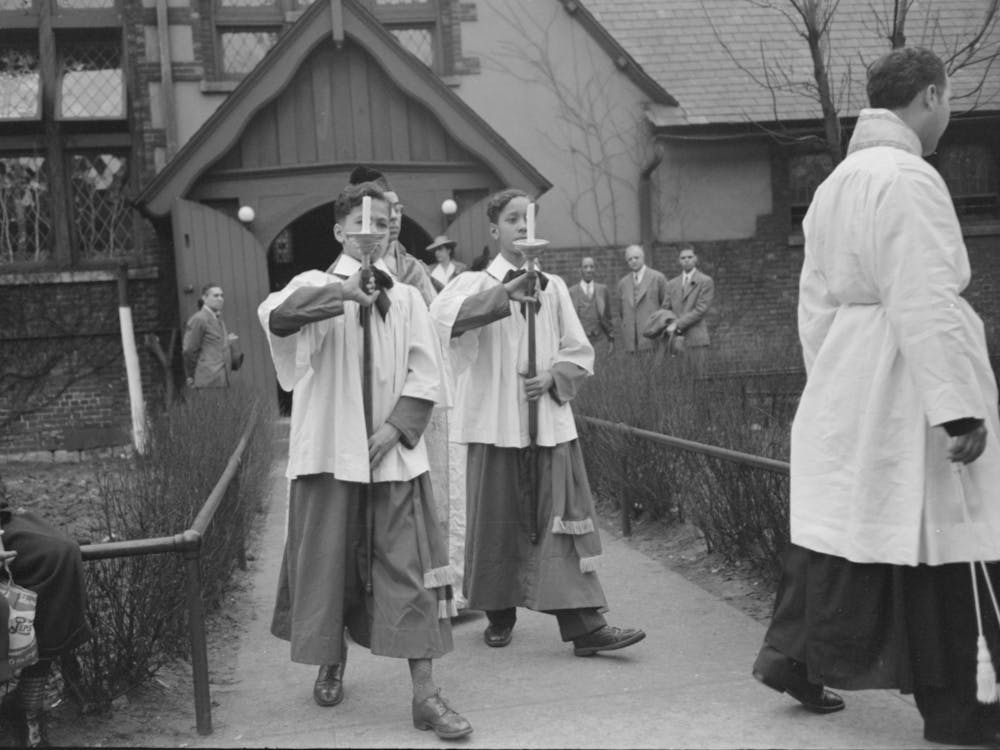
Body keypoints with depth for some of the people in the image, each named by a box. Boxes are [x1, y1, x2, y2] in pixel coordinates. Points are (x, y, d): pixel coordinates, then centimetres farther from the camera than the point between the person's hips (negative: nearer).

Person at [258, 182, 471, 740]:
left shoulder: (407, 298, 8)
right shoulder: (316, 287, 2)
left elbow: (426, 375, 5)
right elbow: (276, 316, -20)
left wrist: (395, 428, -9)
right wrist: (342, 292, -33)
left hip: (393, 454, 1)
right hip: (330, 451, -1)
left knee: (408, 567, -3)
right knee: (329, 561, 9)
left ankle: (425, 693, 0)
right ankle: (332, 663, 32)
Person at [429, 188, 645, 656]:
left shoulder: (554, 287, 12)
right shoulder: (476, 284, 2)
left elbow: (580, 351, 12)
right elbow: (442, 315, -21)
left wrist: (553, 377, -8)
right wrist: (504, 294, -32)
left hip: (550, 420, 2)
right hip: (495, 422, -2)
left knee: (561, 517, -3)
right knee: (498, 520, 5)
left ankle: (583, 624, -4)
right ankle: (499, 613, 24)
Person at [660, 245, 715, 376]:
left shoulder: (706, 281, 1)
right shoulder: (672, 284, 17)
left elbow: (700, 310, -7)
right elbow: (666, 309, 14)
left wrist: (677, 324, -12)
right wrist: (672, 328, -4)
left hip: (695, 338, -4)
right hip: (675, 338, 4)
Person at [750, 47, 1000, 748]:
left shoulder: (835, 182, 14)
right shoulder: (909, 177, -14)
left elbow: (816, 296, 17)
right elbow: (927, 304, -21)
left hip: (842, 385, 9)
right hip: (903, 385, -9)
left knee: (838, 521, 14)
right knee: (937, 540, 0)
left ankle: (794, 654, 19)